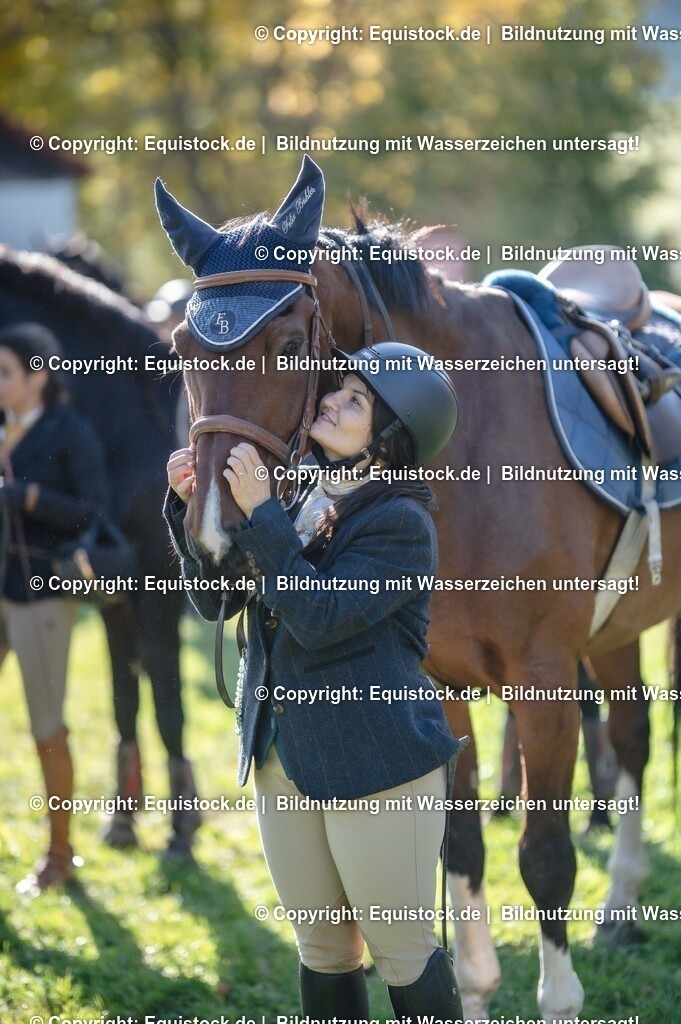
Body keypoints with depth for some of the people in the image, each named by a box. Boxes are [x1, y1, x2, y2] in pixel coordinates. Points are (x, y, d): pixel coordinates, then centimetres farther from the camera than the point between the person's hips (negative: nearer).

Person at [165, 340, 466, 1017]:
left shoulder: (400, 523, -15)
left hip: (376, 762, -7)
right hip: (282, 760, 7)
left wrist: (260, 515, -25)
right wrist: (187, 504, -4)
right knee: (323, 947, 18)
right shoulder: (297, 499, 7)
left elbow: (319, 616, -25)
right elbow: (214, 600, 10)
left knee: (401, 948, 4)